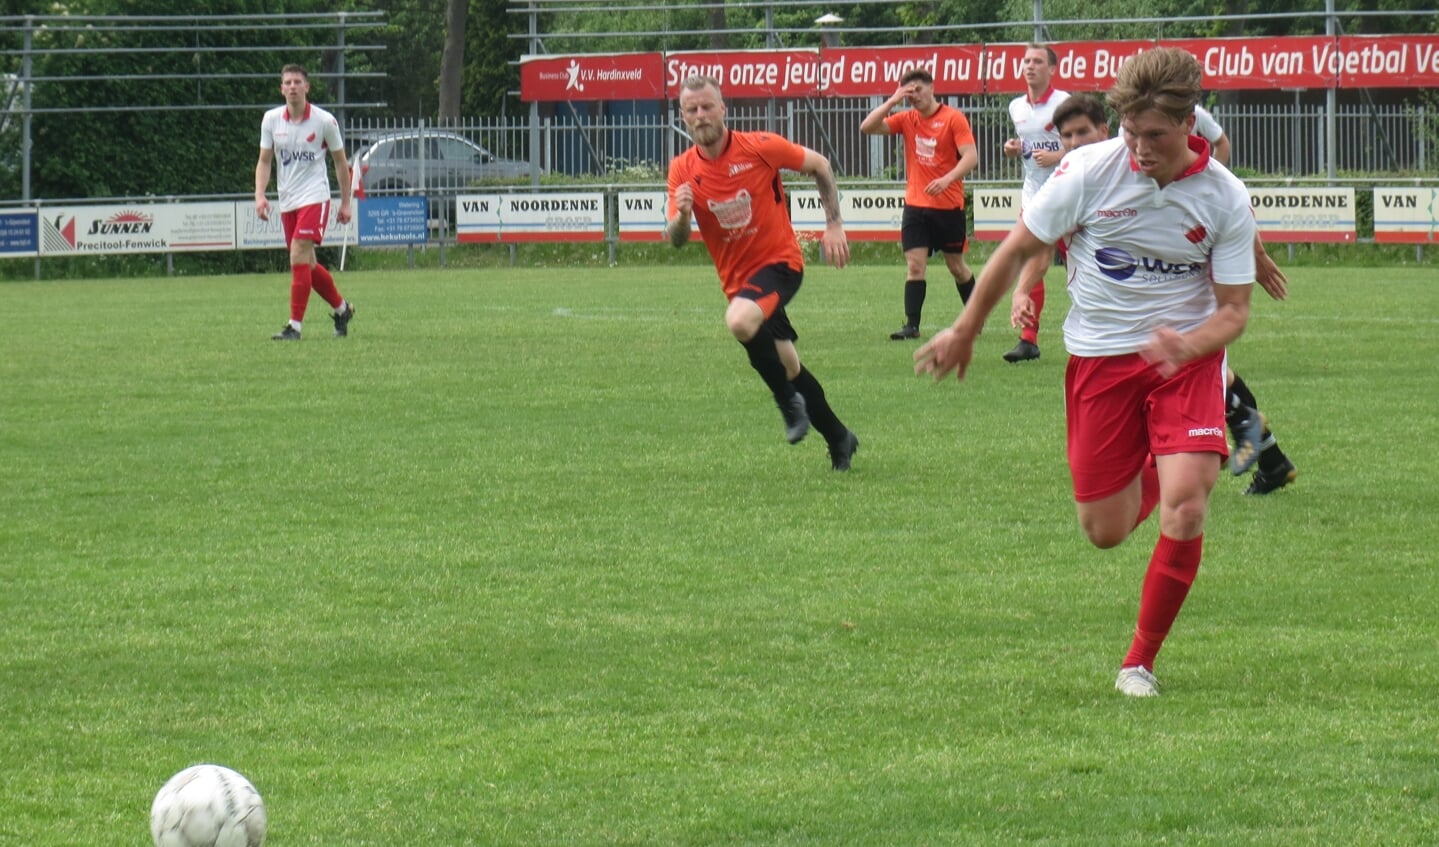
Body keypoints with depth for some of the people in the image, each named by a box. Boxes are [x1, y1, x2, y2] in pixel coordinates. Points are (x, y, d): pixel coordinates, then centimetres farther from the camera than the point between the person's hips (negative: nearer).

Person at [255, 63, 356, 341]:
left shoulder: (324, 121, -6)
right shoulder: (271, 120, 2)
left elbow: (341, 162, 4)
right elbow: (264, 161, 6)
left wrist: (345, 203, 5)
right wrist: (260, 195, -10)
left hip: (314, 198, -5)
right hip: (287, 201, 5)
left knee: (299, 258, -18)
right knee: (308, 265, 11)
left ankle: (295, 326, -15)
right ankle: (342, 308, 33)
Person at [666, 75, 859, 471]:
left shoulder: (759, 147, -14)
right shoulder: (682, 169, -4)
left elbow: (819, 165, 0)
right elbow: (676, 240, -4)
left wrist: (834, 224, -3)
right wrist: (682, 213, -27)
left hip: (779, 261, -5)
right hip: (737, 276, 5)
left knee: (740, 321, -34)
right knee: (788, 365, 12)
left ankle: (789, 401, -14)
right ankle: (838, 438, 30)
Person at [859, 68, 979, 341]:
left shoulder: (953, 118, -8)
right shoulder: (907, 119, 5)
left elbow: (971, 157, -15)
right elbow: (867, 128, 0)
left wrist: (948, 179, -30)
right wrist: (892, 101, -8)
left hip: (948, 205, -3)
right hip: (915, 205, 3)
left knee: (956, 265, 9)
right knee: (914, 265, -6)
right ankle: (912, 325, -8)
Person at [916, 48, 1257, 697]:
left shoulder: (1225, 198, -10)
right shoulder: (1089, 171, -13)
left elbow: (1234, 309, -5)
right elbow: (1018, 249, 1)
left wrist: (1187, 344, -28)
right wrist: (964, 333, 9)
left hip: (1186, 354, -1)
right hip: (1100, 353, 1)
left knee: (1185, 509, -20)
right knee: (1105, 532, 3)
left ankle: (1141, 661, -1)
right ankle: (1149, 473, 42)